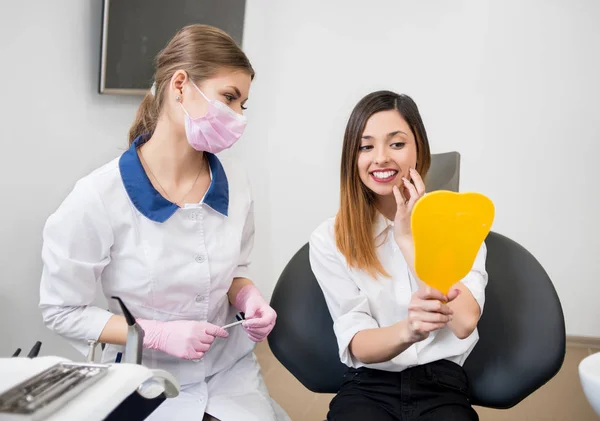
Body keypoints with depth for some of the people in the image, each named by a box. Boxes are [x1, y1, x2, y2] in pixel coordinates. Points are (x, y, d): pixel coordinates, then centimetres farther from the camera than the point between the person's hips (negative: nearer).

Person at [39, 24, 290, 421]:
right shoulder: (98, 197, -19)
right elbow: (62, 310, -10)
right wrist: (160, 334, -20)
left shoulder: (235, 184, -6)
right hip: (148, 383, -3)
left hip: (232, 370, 4)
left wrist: (249, 298, -12)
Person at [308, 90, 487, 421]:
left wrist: (409, 238, -14)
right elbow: (357, 345, -8)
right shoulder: (329, 239, -2)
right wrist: (407, 330, -29)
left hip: (442, 384, 1)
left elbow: (464, 323, -12)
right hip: (368, 387, -1)